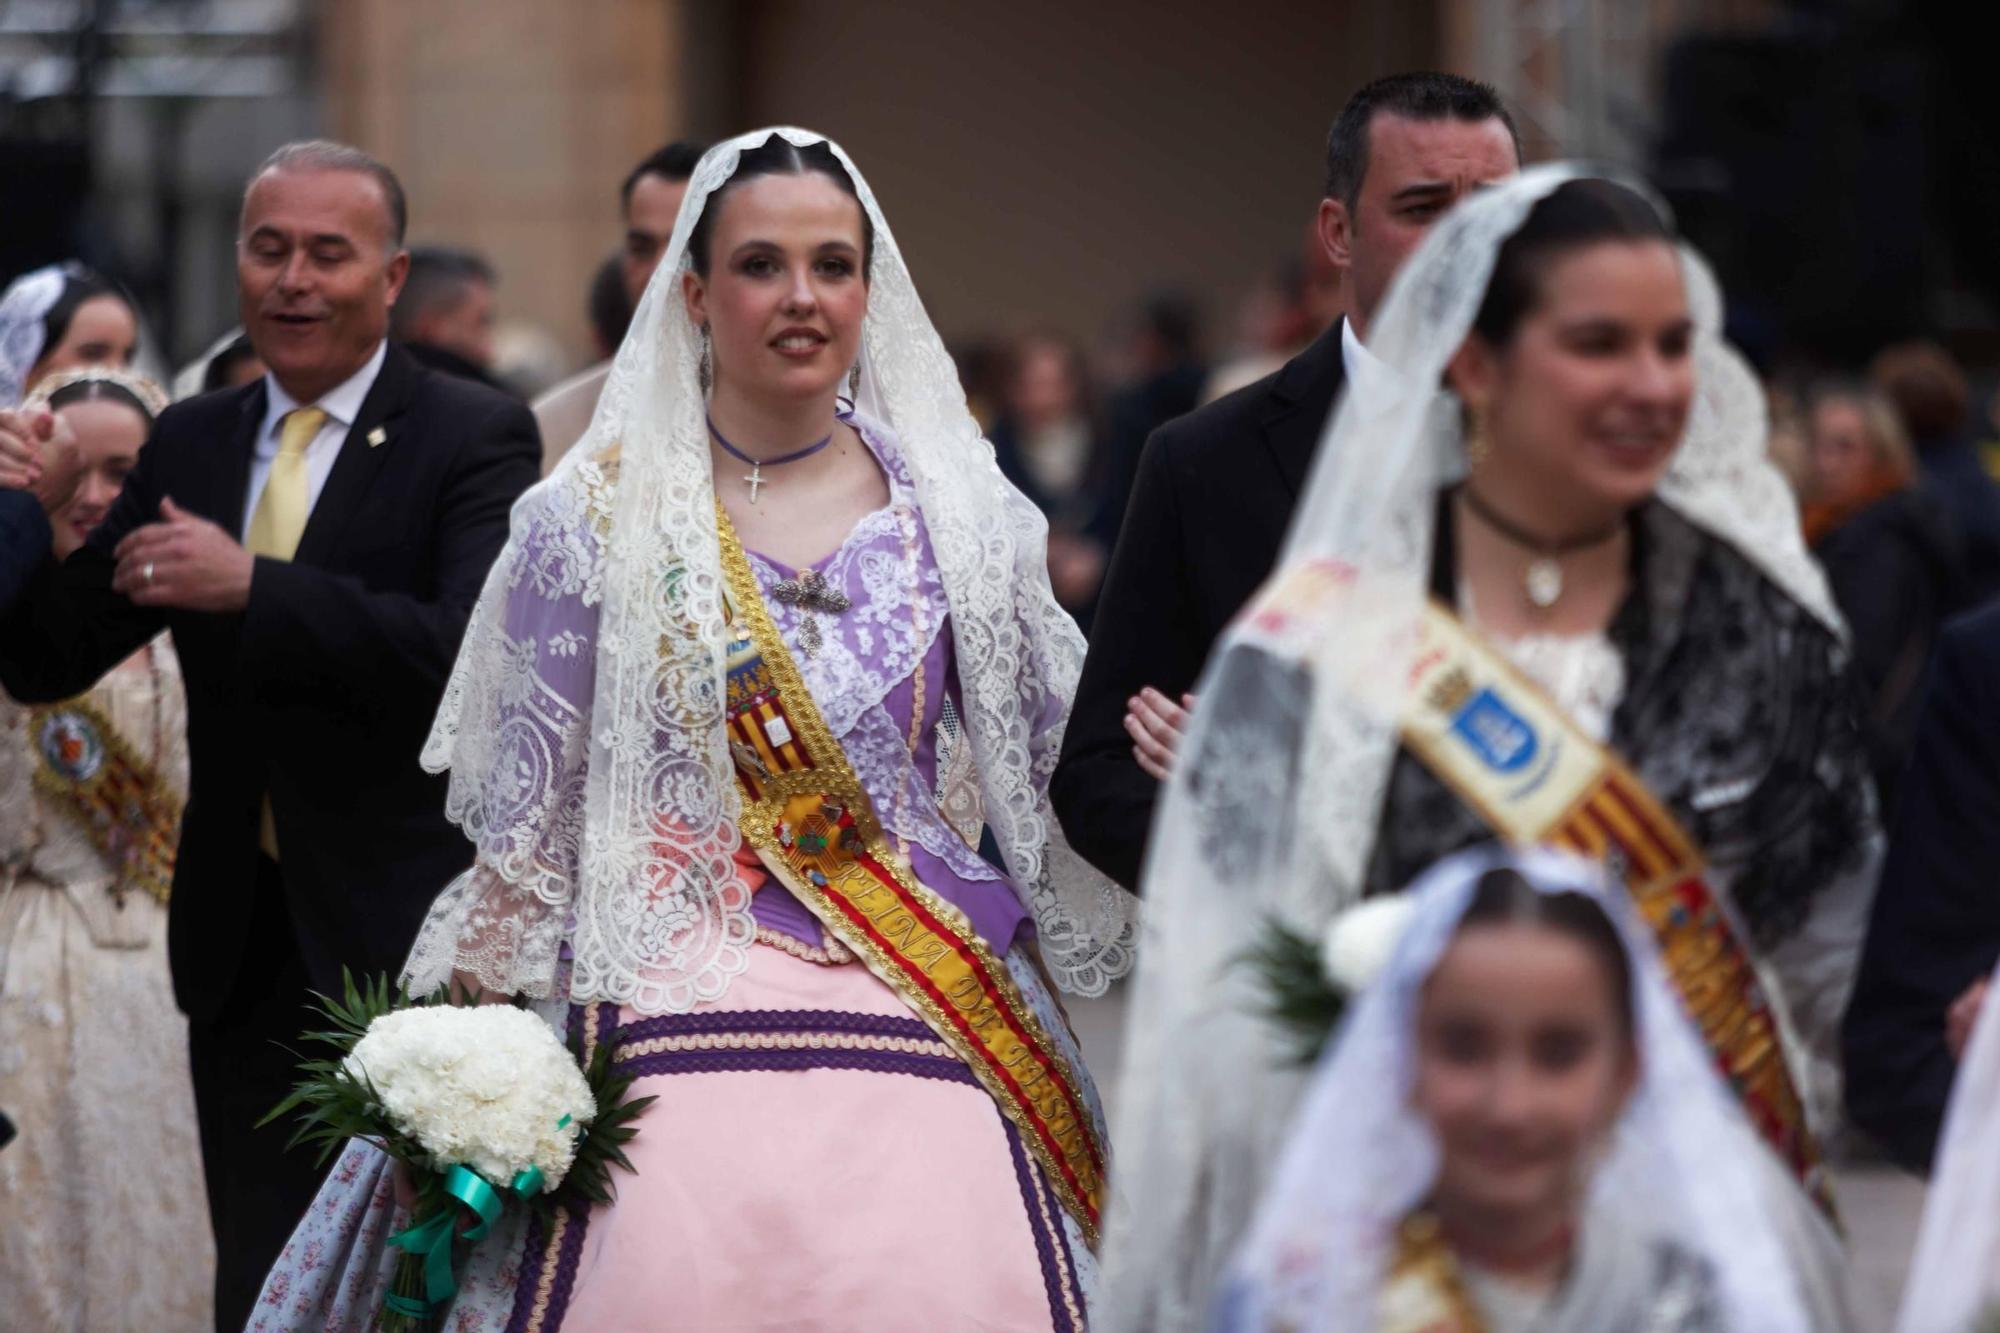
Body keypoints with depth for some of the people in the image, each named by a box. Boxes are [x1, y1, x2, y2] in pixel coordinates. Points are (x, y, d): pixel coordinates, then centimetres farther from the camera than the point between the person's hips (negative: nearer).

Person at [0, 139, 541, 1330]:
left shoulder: (476, 439, -6)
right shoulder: (191, 444, 10)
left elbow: (475, 649, -22)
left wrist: (253, 587, -26)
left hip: (411, 943, -5)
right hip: (245, 950, 5)